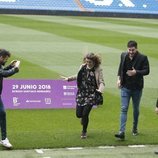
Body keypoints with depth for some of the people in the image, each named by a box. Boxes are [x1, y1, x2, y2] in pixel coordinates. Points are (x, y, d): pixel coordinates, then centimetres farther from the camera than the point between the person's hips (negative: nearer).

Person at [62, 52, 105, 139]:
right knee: (78, 114, 3)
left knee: (85, 113, -10)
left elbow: (101, 82, -14)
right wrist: (68, 78, 20)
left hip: (91, 95, -4)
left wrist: (100, 89, -33)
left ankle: (84, 132, 14)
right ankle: (84, 118, 43)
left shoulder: (98, 70, -10)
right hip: (81, 93, 4)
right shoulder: (83, 67, 3)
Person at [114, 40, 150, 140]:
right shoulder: (124, 56, 1)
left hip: (137, 88, -1)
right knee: (124, 109, -7)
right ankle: (122, 132, -13)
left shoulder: (143, 58, -11)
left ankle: (135, 128, 34)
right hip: (125, 87, 1)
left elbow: (147, 71, -10)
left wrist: (136, 72, -24)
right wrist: (119, 78, 6)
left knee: (136, 109, 14)